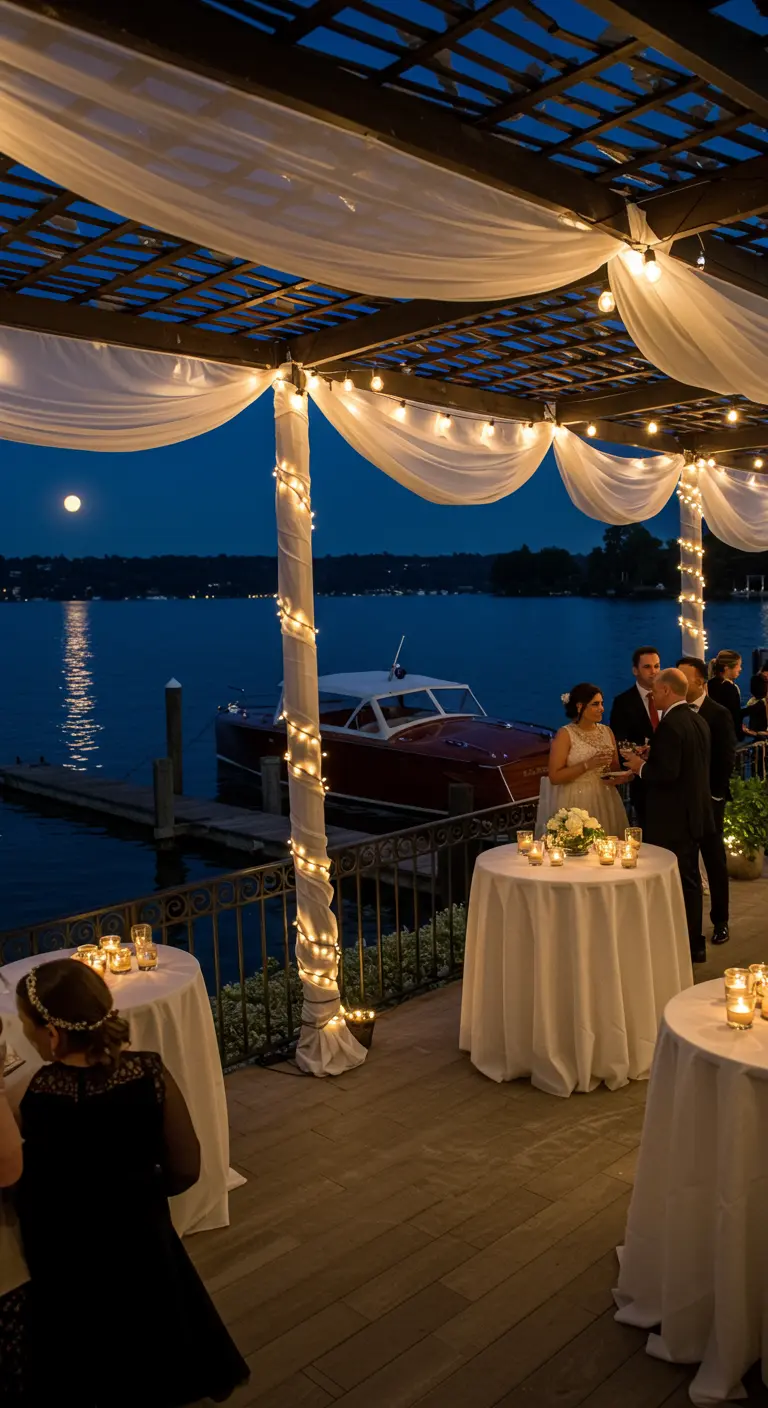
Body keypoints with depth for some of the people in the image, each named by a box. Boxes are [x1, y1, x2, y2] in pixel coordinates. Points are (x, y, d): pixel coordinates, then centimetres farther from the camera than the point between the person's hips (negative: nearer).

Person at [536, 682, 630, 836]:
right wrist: (587, 765, -20)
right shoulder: (565, 734, -8)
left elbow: (615, 767, 17)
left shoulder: (606, 731, 8)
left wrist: (619, 777, -6)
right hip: (575, 803, -5)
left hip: (604, 802, 5)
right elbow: (554, 777, -13)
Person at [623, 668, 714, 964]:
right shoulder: (698, 721, 9)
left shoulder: (670, 724, -20)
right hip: (694, 814, 9)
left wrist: (640, 767, -10)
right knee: (690, 880, 17)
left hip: (672, 818, -9)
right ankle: (694, 945, 27)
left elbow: (667, 772, -26)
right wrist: (651, 758, 12)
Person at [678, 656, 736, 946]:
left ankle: (720, 921, 19)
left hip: (707, 799, -3)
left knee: (714, 860, 8)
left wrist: (714, 793, -12)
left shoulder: (719, 714, -7)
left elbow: (726, 759, -8)